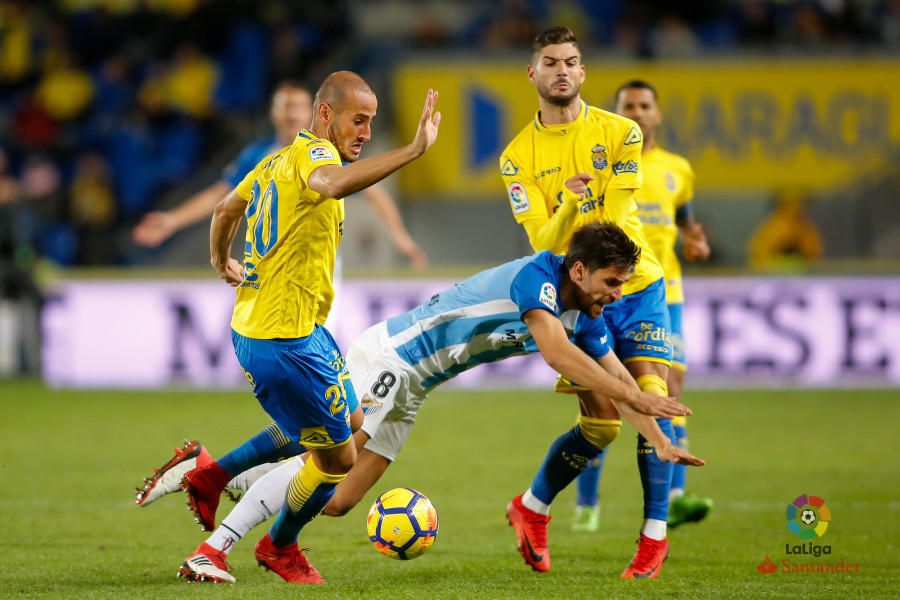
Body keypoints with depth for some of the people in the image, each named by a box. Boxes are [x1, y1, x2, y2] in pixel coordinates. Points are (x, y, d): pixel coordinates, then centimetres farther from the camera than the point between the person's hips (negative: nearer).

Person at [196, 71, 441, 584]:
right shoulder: (313, 153, -18)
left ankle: (211, 478, 28)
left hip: (254, 325, 10)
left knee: (350, 422, 24)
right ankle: (281, 547, 29)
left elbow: (225, 210, 28)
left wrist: (222, 263, 46)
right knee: (339, 459, 5)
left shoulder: (279, 160, 12)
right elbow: (331, 183, -44)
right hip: (287, 341, -10)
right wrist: (414, 150, -48)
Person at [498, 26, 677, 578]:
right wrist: (568, 206, -29)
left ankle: (655, 533, -3)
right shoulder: (519, 156, -1)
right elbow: (543, 241, -9)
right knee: (603, 426, -6)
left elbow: (617, 219, -7)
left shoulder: (620, 133, -1)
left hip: (637, 288, 1)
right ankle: (532, 510, 18)